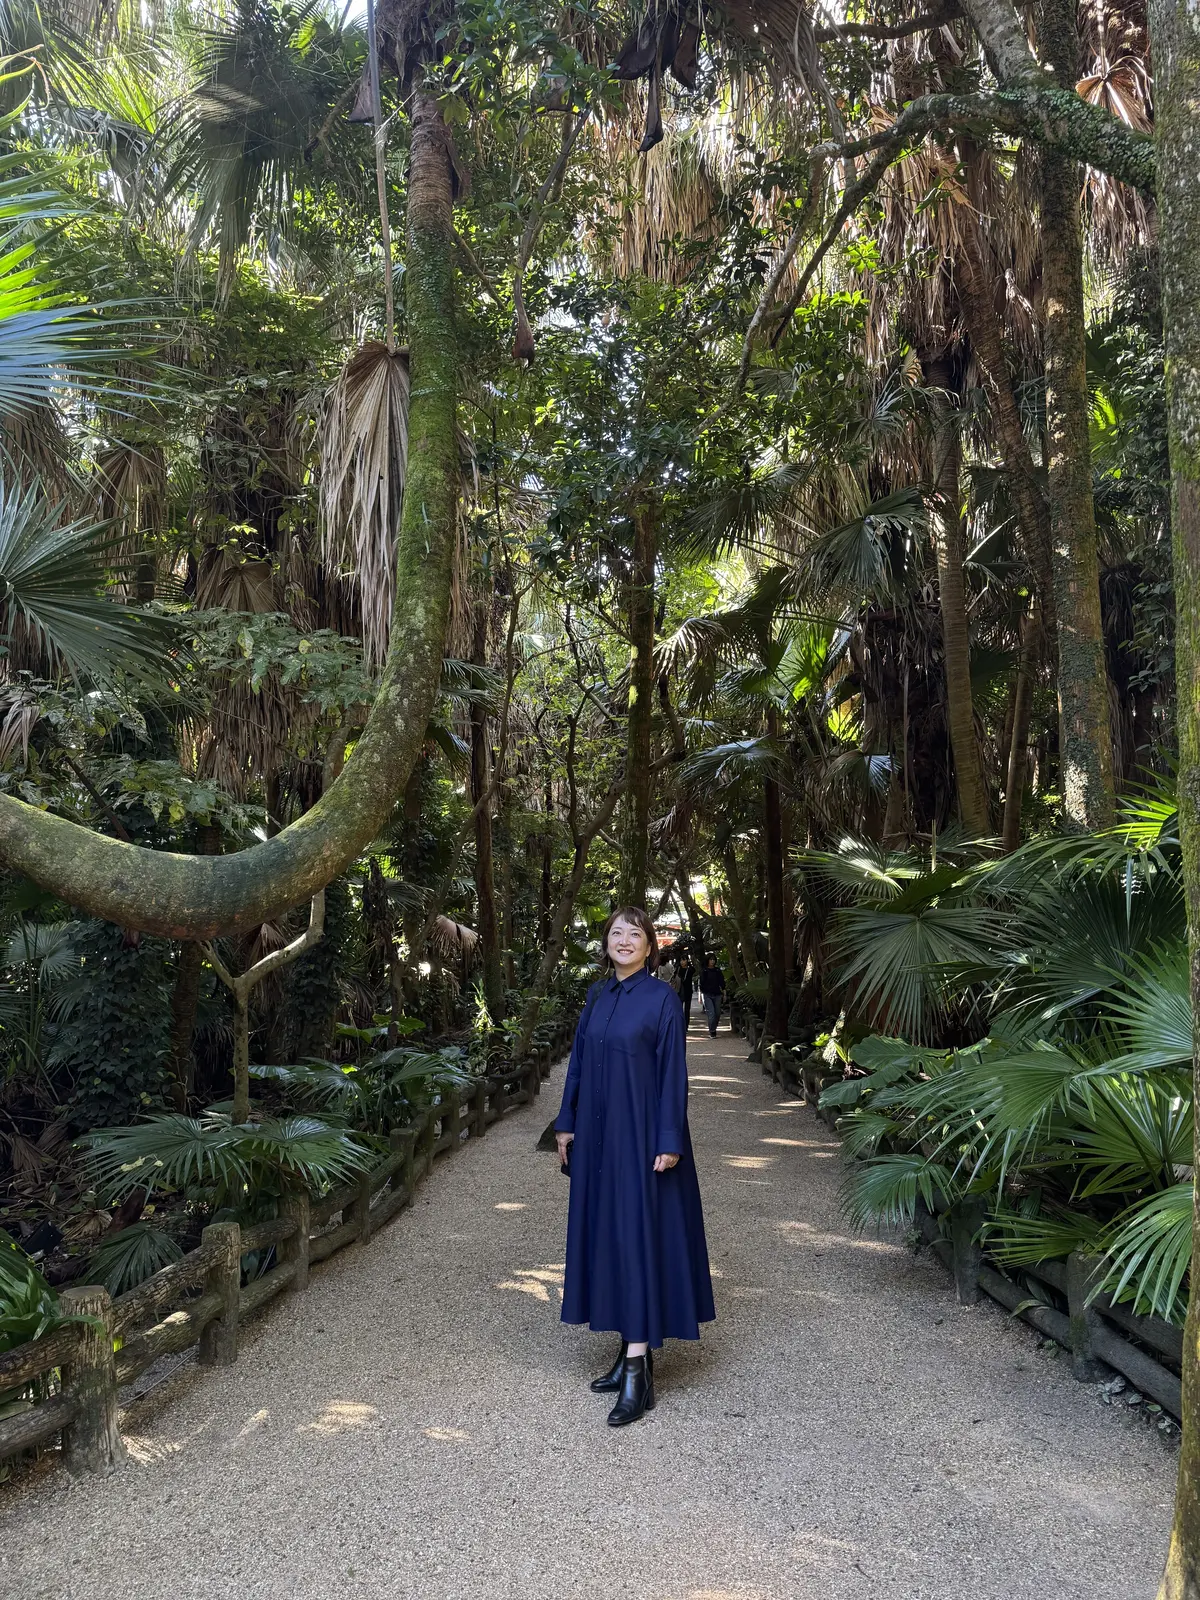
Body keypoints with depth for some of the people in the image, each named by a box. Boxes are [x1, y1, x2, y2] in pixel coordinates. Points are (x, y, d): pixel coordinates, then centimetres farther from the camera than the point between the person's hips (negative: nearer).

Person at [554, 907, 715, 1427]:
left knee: (639, 1236, -6)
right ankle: (632, 1349, 24)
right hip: (598, 1135, 6)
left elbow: (673, 1072, -11)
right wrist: (567, 1124, 10)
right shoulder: (597, 995, 9)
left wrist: (669, 1142, -15)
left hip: (640, 1134, -6)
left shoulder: (661, 998, -9)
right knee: (606, 1233, 11)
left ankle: (638, 1375, -2)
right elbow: (579, 1061, 12)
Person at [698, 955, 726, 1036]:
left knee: (717, 1014, 4)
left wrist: (724, 994, 9)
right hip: (707, 995, -3)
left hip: (717, 994, 3)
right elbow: (701, 984, 1)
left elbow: (722, 983, 14)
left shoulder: (718, 971, 9)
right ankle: (712, 1032, -7)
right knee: (711, 1013, -12)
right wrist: (700, 996, -2)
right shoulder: (704, 971, 1)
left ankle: (713, 1029, 21)